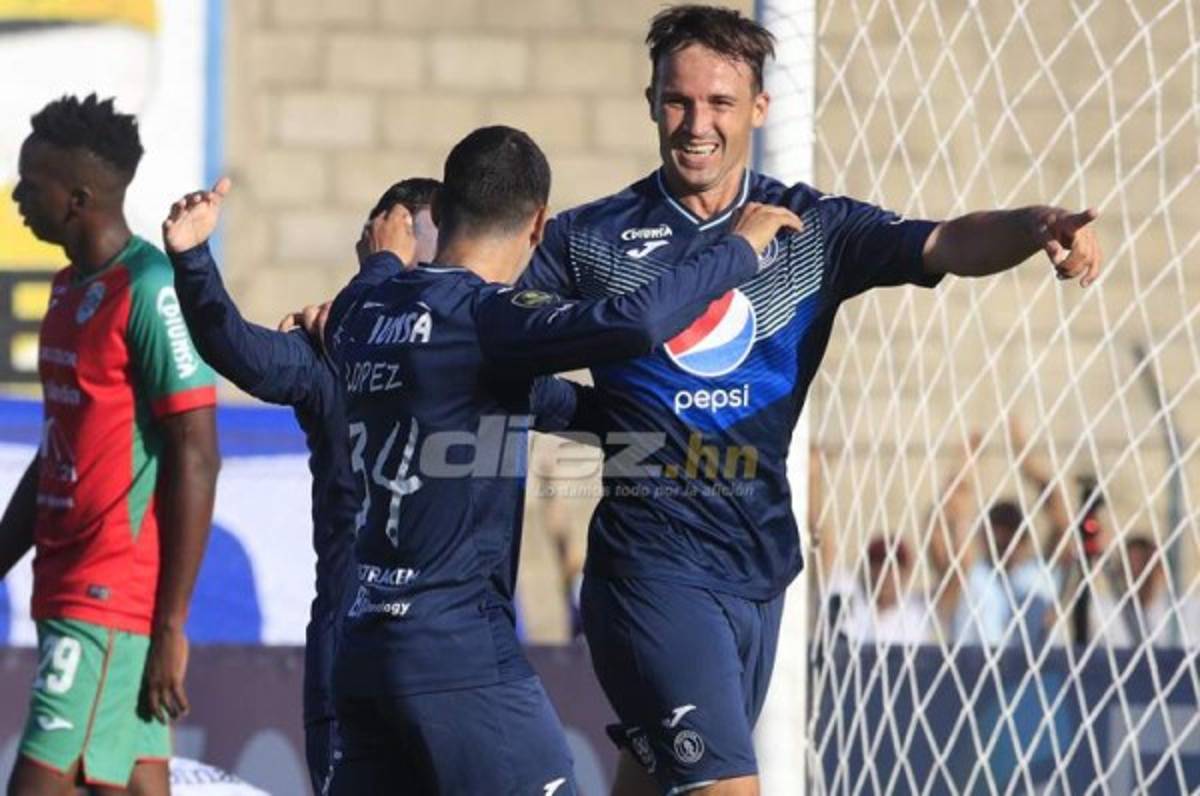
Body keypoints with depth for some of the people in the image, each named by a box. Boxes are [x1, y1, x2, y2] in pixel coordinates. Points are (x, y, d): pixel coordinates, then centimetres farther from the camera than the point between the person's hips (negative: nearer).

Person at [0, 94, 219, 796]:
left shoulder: (149, 291, -14)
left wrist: (171, 626, -18)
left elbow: (196, 460, -16)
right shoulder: (72, 290, 15)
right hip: (67, 592, 9)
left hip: (108, 605, -9)